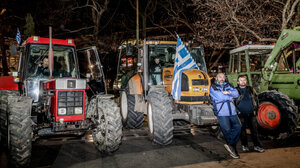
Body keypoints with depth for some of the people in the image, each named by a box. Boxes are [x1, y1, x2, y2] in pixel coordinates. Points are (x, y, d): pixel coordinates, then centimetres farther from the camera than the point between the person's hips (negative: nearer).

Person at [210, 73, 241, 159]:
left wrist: (228, 92, -13)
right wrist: (230, 97, 1)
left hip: (232, 112, 5)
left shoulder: (228, 85, 19)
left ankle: (230, 145, 3)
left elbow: (236, 94, 5)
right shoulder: (213, 86, 2)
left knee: (237, 126, -7)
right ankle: (233, 149, 16)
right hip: (221, 113, -5)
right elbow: (219, 97, -13)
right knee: (227, 130, 0)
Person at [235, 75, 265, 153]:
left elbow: (256, 99, 15)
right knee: (242, 130, 5)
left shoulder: (251, 89, 10)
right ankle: (244, 145, 18)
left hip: (251, 114, 3)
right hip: (241, 115, -2)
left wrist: (255, 109, 6)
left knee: (254, 130, 4)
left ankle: (257, 146, 12)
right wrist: (237, 111, -8)